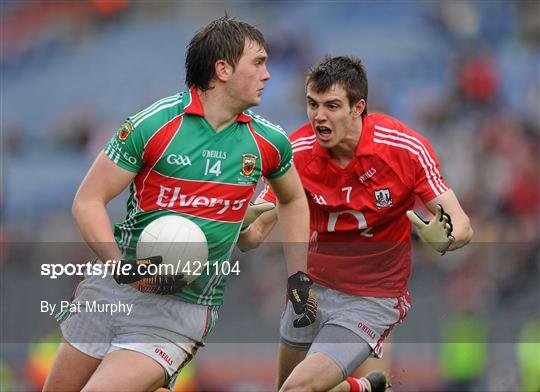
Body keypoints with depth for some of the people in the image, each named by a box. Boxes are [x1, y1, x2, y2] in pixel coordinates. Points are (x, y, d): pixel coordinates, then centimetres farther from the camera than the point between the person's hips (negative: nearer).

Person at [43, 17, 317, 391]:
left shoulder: (268, 142, 2)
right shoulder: (153, 124, -8)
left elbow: (293, 200, 24)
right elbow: (88, 202, -6)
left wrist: (298, 276, 16)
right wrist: (122, 267, -20)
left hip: (181, 312, -1)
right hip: (112, 288, 1)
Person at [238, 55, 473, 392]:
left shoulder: (406, 148, -20)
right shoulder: (297, 152, -14)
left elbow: (461, 225, -18)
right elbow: (255, 231, -13)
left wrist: (444, 238, -42)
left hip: (374, 298, -4)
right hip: (313, 288, 4)